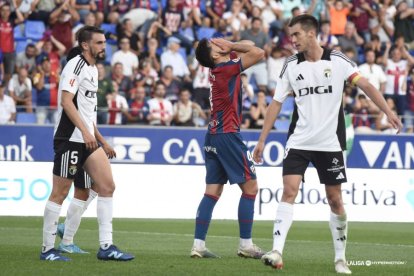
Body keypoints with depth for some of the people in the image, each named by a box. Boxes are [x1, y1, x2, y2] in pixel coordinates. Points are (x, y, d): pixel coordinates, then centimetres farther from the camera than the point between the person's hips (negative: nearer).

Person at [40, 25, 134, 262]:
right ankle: (48, 249, 4)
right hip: (70, 138, -9)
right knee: (60, 193, -3)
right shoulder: (76, 65, -10)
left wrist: (100, 139, 24)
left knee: (108, 186, 0)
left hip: (87, 139, 9)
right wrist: (85, 131, -26)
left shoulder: (93, 69, 18)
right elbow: (66, 101, -20)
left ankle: (106, 246, 1)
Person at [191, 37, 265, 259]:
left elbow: (249, 47, 22)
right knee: (250, 187, -1)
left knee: (212, 191, 6)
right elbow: (258, 53, -15)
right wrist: (231, 46, -6)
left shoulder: (217, 69, 12)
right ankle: (245, 245, 0)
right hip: (227, 135, -8)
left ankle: (198, 245, 2)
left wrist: (230, 46, 6)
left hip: (213, 136, 8)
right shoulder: (226, 68, -12)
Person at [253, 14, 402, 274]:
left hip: (330, 143, -1)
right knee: (289, 191, -14)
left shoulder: (338, 60, -5)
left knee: (335, 199, 5)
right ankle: (277, 252, -20)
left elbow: (366, 85, -10)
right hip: (299, 142, 1)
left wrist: (389, 112, -23)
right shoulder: (291, 66, 3)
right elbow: (277, 103, 7)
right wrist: (262, 140, 5)